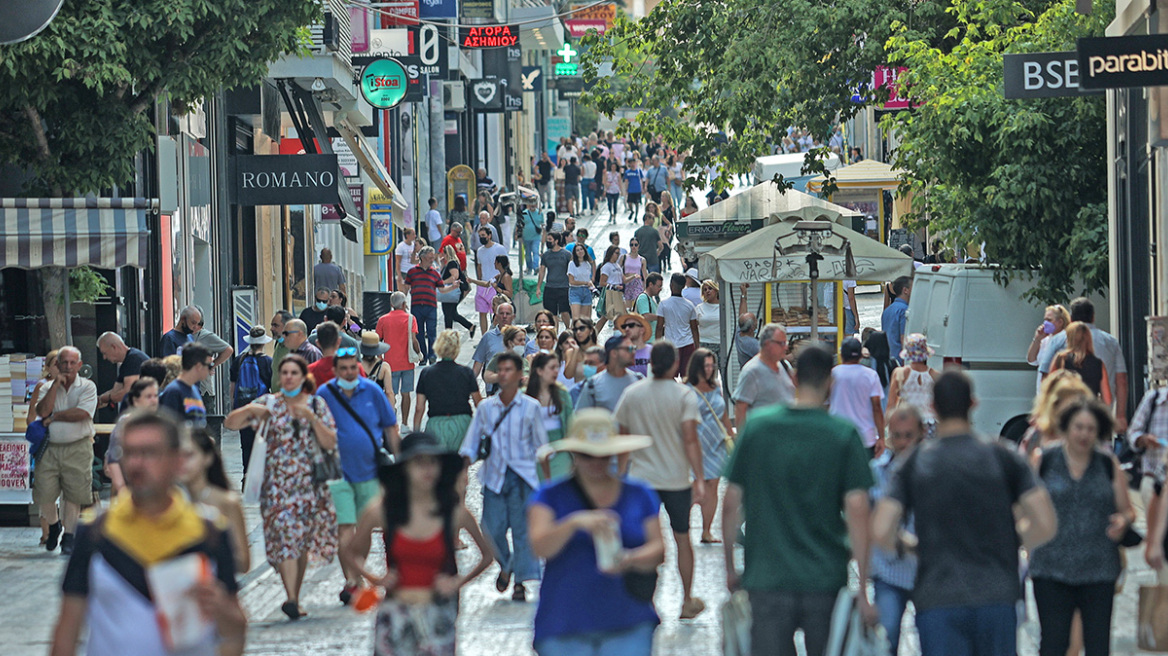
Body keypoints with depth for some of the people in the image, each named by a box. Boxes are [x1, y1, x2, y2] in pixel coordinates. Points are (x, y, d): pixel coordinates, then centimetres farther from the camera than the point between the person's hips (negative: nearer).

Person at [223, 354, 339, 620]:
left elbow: (330, 443, -2)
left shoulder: (317, 404, 6)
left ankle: (295, 599, 19)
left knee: (303, 540, 8)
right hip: (277, 483, -2)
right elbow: (230, 423, 1)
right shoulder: (269, 403, 4)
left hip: (310, 482, 2)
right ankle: (292, 600, -22)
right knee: (285, 537, -15)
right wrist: (249, 410, -17)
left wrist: (312, 418, -15)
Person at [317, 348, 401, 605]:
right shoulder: (325, 393, -5)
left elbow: (390, 428, 10)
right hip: (340, 470, -3)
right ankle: (350, 581, -10)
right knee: (345, 528, -10)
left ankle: (358, 578, 23)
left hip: (370, 470, 3)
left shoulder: (372, 391, 1)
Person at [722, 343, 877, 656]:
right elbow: (857, 511, -10)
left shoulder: (756, 426, 0)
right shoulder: (845, 434, -6)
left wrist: (730, 568, 13)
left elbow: (731, 503, 2)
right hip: (826, 580, -1)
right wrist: (863, 589, -6)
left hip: (767, 579, 1)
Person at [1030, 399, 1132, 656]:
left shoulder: (1109, 465, 8)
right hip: (1052, 569, -1)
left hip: (1099, 569, 1)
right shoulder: (1044, 461, 3)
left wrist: (1123, 521, -11)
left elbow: (1127, 511, 12)